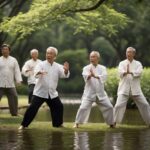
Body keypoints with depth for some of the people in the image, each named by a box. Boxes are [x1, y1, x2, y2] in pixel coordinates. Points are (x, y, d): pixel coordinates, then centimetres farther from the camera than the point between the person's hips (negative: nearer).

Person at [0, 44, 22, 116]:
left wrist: (18, 80, -10)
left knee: (13, 98, 4)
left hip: (10, 85, 2)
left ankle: (14, 113, 17)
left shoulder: (13, 60, 8)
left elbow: (17, 71, 4)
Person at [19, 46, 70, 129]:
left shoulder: (58, 66, 2)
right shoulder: (41, 64, -9)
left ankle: (58, 123, 27)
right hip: (40, 92, -4)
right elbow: (36, 73, -27)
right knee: (33, 107, -12)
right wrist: (39, 72, -53)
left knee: (59, 106, 7)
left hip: (52, 93, 4)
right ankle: (24, 124, -4)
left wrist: (66, 70, -36)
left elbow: (64, 75, -12)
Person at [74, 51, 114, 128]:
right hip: (89, 93, -2)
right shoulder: (86, 68, -2)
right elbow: (85, 76, -22)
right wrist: (90, 75, -47)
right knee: (83, 107, -14)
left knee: (109, 107, 1)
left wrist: (95, 76, -37)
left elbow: (104, 77, -17)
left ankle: (111, 123, 19)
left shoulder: (102, 68, 4)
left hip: (100, 93, 2)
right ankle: (77, 123, -1)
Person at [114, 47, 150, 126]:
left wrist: (130, 72, -33)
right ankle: (114, 122, 0)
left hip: (135, 89, 2)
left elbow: (139, 72, -15)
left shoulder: (138, 64, 6)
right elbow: (120, 72, -16)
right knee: (119, 105, -12)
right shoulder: (122, 63, 3)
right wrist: (126, 72, -39)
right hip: (124, 88, -2)